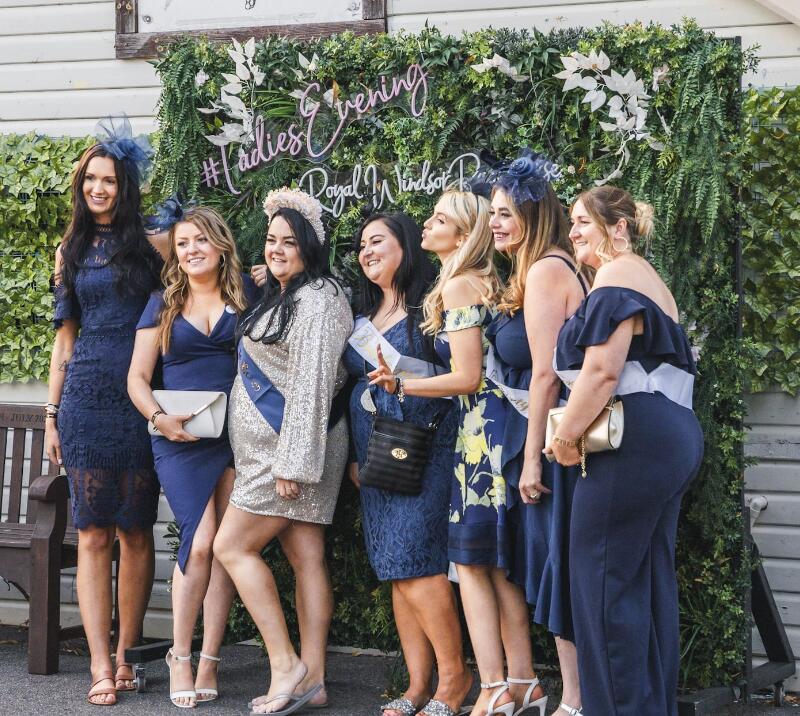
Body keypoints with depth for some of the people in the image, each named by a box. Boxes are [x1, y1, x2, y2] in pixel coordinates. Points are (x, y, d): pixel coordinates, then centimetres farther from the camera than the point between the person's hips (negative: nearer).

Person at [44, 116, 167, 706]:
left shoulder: (152, 245, 6)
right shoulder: (72, 251, 13)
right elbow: (65, 337, 15)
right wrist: (52, 414, 11)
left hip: (141, 399, -1)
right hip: (86, 398, 2)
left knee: (136, 533, 2)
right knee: (94, 535, -2)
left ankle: (124, 654, 10)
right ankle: (101, 666, -4)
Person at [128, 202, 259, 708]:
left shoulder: (246, 294, 9)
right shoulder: (163, 305, 10)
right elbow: (138, 377, 8)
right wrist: (159, 417, -10)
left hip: (238, 434, 1)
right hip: (182, 440, -1)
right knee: (201, 541, -13)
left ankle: (209, 662, 4)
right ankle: (180, 657, 0)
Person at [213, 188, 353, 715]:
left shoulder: (317, 299, -13)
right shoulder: (280, 297, 18)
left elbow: (312, 383, -19)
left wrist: (292, 461, -22)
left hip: (295, 444, -9)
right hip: (273, 447, 9)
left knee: (233, 546, -8)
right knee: (306, 557, 5)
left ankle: (287, 666, -7)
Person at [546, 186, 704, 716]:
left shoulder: (616, 278, -9)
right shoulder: (650, 281, 23)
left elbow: (601, 371, -19)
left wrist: (566, 436, -10)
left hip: (635, 443, -11)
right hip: (675, 438, 11)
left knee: (603, 577, -6)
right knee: (651, 581, 12)